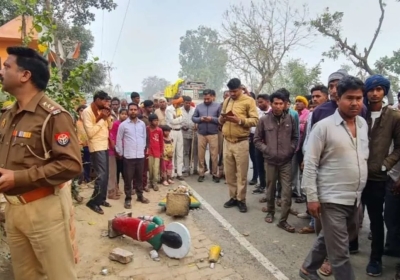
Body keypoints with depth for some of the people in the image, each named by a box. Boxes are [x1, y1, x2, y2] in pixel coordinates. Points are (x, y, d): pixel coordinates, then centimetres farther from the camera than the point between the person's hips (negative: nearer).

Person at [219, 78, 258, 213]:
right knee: (229, 172, 11)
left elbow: (255, 120, -10)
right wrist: (222, 118, -5)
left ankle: (241, 200, 15)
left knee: (241, 173, 3)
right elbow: (220, 120, 19)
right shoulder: (226, 101, 14)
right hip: (227, 141, 5)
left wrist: (240, 120, -23)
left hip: (241, 142, -5)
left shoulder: (249, 101, -4)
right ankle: (233, 197, 24)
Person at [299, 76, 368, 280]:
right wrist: (312, 197, -15)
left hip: (355, 198, 7)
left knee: (328, 238, 22)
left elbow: (364, 156, 17)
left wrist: (359, 191, 15)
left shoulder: (363, 124, 6)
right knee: (340, 252, 3)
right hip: (332, 199, -7)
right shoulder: (323, 127, -14)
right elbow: (310, 164, -13)